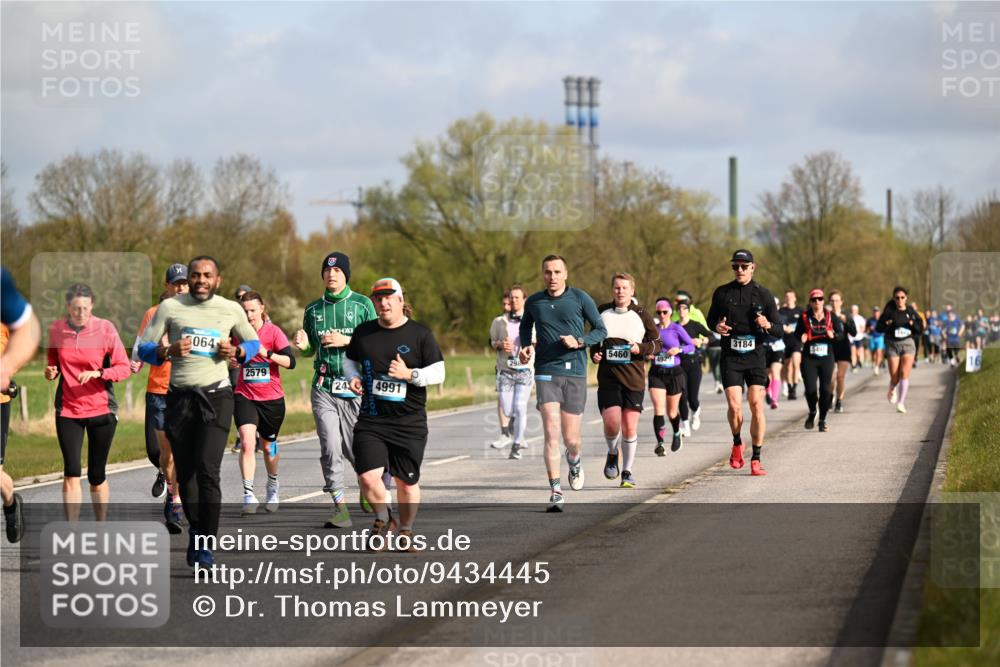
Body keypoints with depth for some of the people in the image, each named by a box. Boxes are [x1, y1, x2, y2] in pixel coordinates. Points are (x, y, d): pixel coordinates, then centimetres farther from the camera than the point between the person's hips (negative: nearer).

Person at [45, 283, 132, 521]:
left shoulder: (105, 328, -6)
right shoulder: (55, 329, 0)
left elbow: (124, 367, -6)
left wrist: (98, 373, -21)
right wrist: (51, 371, -6)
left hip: (101, 410, -1)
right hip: (67, 410, 1)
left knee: (97, 476, 8)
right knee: (71, 474, -10)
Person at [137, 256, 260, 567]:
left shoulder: (231, 310, 6)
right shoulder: (170, 307, 3)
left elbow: (253, 343, 21)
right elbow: (144, 349, 5)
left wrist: (236, 351, -2)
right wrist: (169, 351, -15)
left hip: (216, 396, -2)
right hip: (180, 397, 2)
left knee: (207, 469, -16)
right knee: (185, 473, 7)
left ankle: (206, 544, -13)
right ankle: (195, 530, 30)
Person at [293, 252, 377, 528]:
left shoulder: (362, 304, 2)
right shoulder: (313, 309, 13)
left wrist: (346, 341, -13)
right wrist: (303, 345, -2)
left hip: (355, 386, -2)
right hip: (324, 388, 2)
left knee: (356, 448, 1)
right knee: (330, 447, -9)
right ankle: (340, 508, -6)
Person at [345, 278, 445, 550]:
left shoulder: (420, 334, -2)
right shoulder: (363, 332, 7)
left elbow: (438, 373, -3)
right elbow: (349, 360, 23)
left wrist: (409, 374, -18)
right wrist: (354, 377, 2)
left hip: (409, 423, -2)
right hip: (371, 421, 2)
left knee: (407, 481, 7)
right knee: (368, 476, -12)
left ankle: (406, 530, 30)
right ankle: (383, 518, 16)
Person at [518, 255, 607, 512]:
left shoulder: (580, 298, 0)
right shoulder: (533, 302, 6)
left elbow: (601, 330, 5)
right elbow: (525, 326, 26)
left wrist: (579, 341, -12)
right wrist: (526, 346, 7)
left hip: (575, 374, -1)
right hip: (546, 372, 1)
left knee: (571, 439, 3)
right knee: (551, 433, -13)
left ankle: (575, 461, 40)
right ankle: (555, 491, -10)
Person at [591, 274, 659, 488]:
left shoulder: (641, 315, 1)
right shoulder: (602, 312, 6)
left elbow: (656, 343, 8)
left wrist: (641, 348, -11)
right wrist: (594, 353, 3)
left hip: (634, 378, -1)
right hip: (608, 376, 1)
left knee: (630, 428, -3)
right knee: (611, 423, -15)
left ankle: (627, 472, 13)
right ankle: (612, 454, 17)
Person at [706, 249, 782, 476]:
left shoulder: (763, 294, 2)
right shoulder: (722, 293, 5)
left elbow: (779, 328, 5)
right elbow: (711, 319, 18)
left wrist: (767, 325, -17)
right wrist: (717, 327, -5)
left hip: (755, 357, 0)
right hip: (730, 357, 0)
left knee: (756, 406, -7)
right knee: (734, 406, -12)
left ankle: (756, 459, 2)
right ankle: (737, 444, 18)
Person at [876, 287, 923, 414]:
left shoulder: (911, 311, 4)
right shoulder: (889, 311, -2)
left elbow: (920, 327, 8)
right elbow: (878, 328, -1)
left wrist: (913, 324, -12)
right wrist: (887, 325, -21)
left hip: (908, 343, 1)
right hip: (892, 345, -1)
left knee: (904, 373, -14)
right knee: (894, 376, 1)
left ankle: (901, 403, -12)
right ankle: (892, 390, 37)